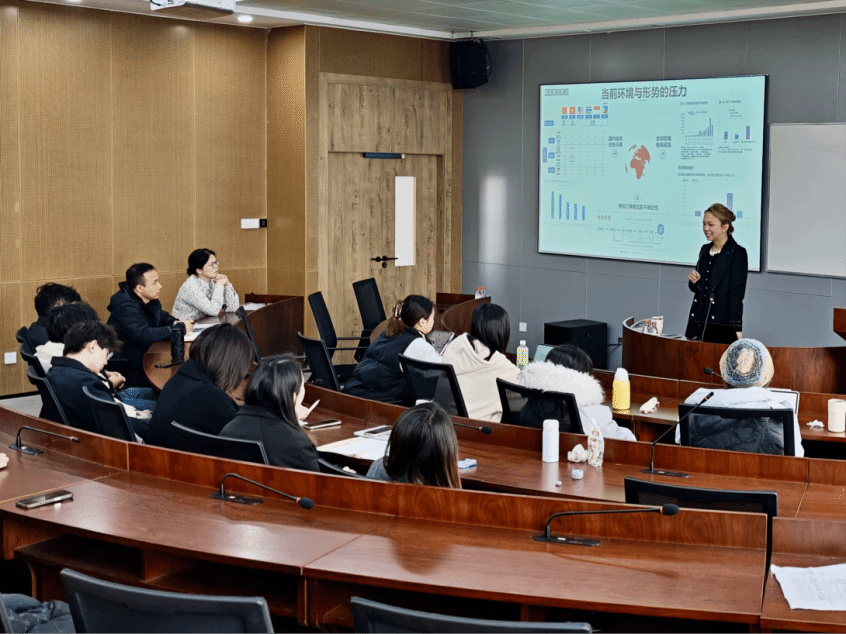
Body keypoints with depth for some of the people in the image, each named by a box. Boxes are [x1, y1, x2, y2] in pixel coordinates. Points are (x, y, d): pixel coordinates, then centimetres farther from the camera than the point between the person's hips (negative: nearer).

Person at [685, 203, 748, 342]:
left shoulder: (737, 253, -7)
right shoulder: (705, 250, 13)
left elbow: (737, 294, -11)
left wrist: (737, 330, -17)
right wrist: (694, 282, -2)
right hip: (699, 321, 6)